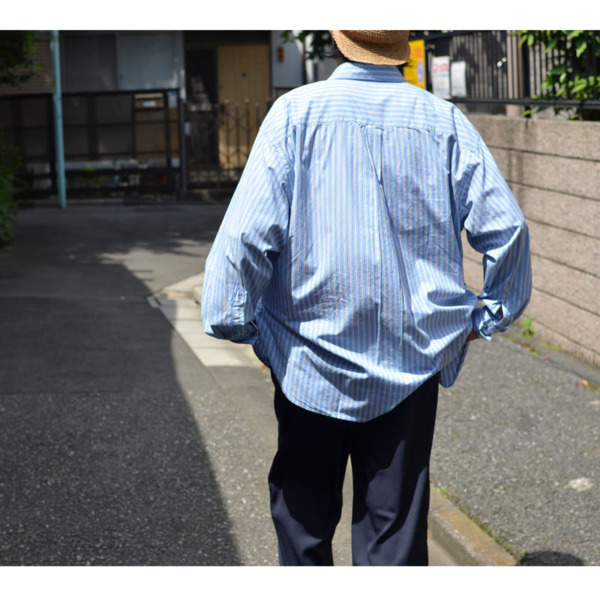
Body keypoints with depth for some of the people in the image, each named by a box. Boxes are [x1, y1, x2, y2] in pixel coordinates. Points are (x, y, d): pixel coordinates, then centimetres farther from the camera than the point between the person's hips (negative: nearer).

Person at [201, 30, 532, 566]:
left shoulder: (296, 113, -10)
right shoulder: (444, 122, -3)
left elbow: (248, 231, -16)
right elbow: (505, 229, -3)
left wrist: (233, 321, -4)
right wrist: (490, 315, 10)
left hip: (312, 358, -1)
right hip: (413, 362, 1)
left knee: (303, 512, 18)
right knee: (396, 528, 9)